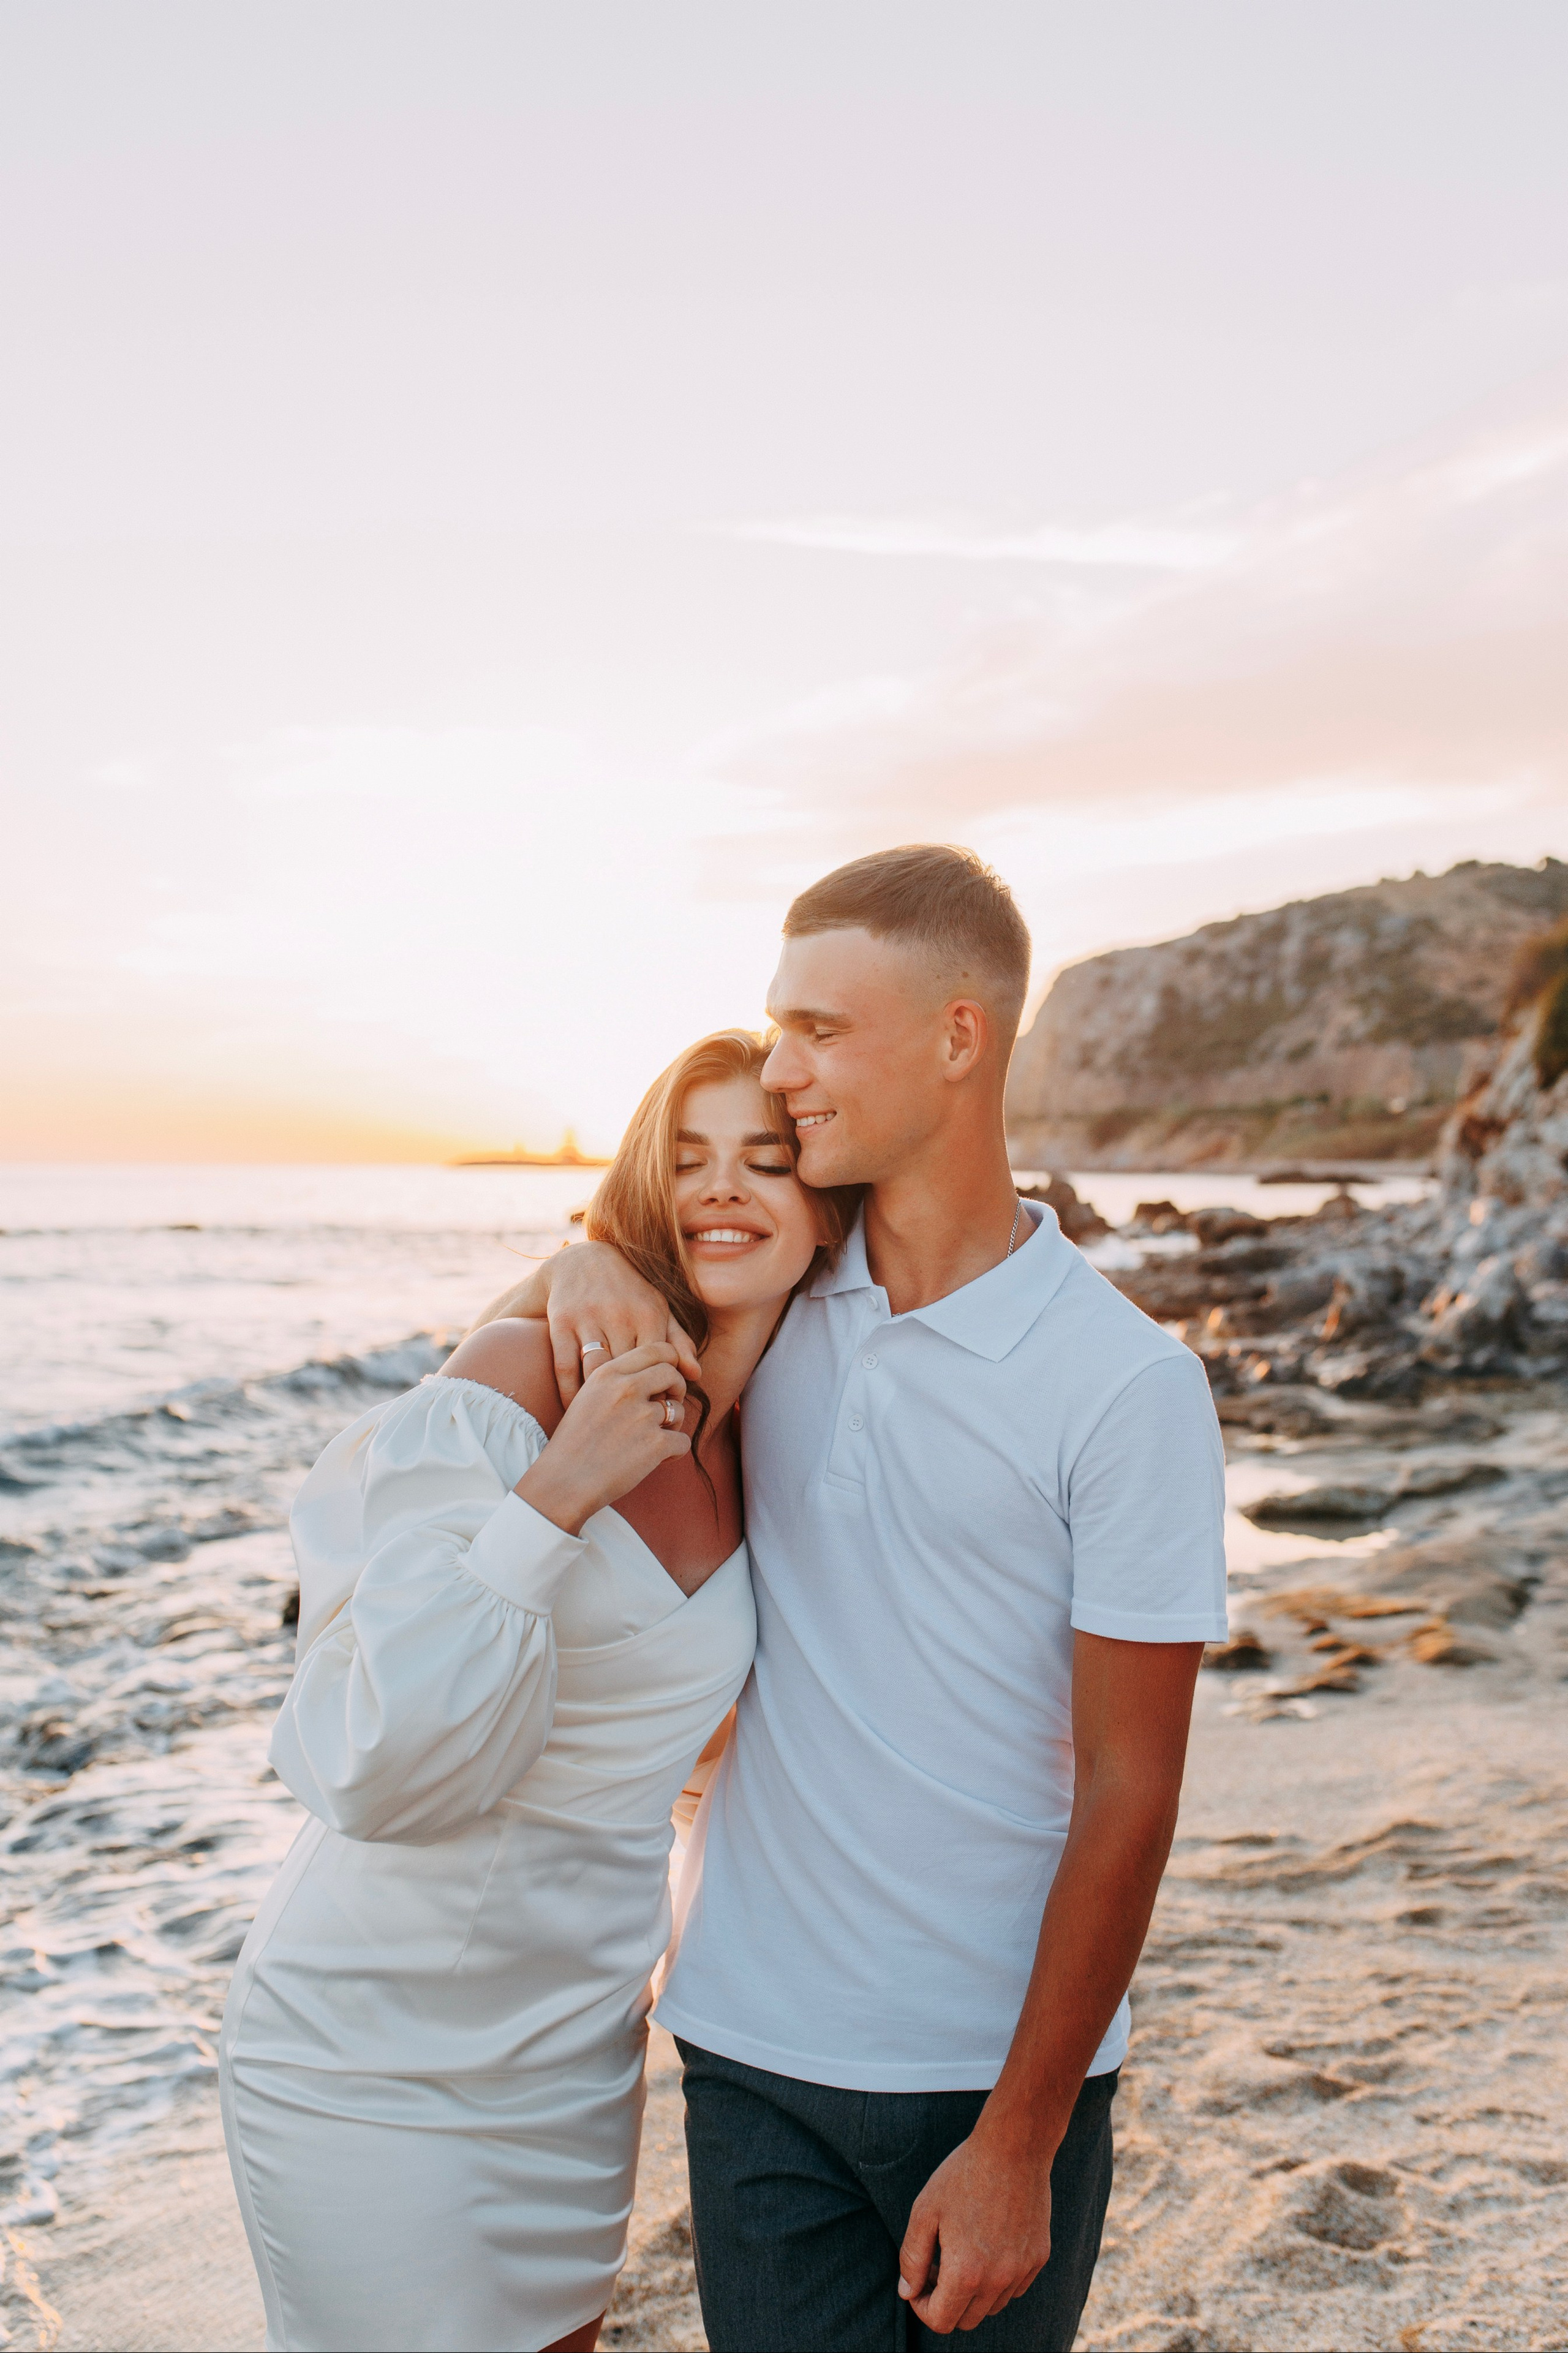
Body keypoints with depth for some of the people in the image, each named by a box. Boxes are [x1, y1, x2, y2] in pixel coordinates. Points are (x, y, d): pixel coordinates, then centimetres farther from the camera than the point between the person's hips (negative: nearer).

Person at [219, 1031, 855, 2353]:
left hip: (581, 2048, 6)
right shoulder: (515, 1389, -22)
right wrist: (553, 1497, -34)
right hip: (378, 2061, -6)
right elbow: (376, 1774, -27)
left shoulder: (757, 1447, -1)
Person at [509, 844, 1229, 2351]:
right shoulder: (773, 1297, 0)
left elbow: (1127, 1794, -11)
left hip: (1001, 2064, -3)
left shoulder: (1129, 1388, -14)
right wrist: (590, 1262, -9)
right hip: (756, 2050, 3)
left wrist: (1019, 2141, -10)